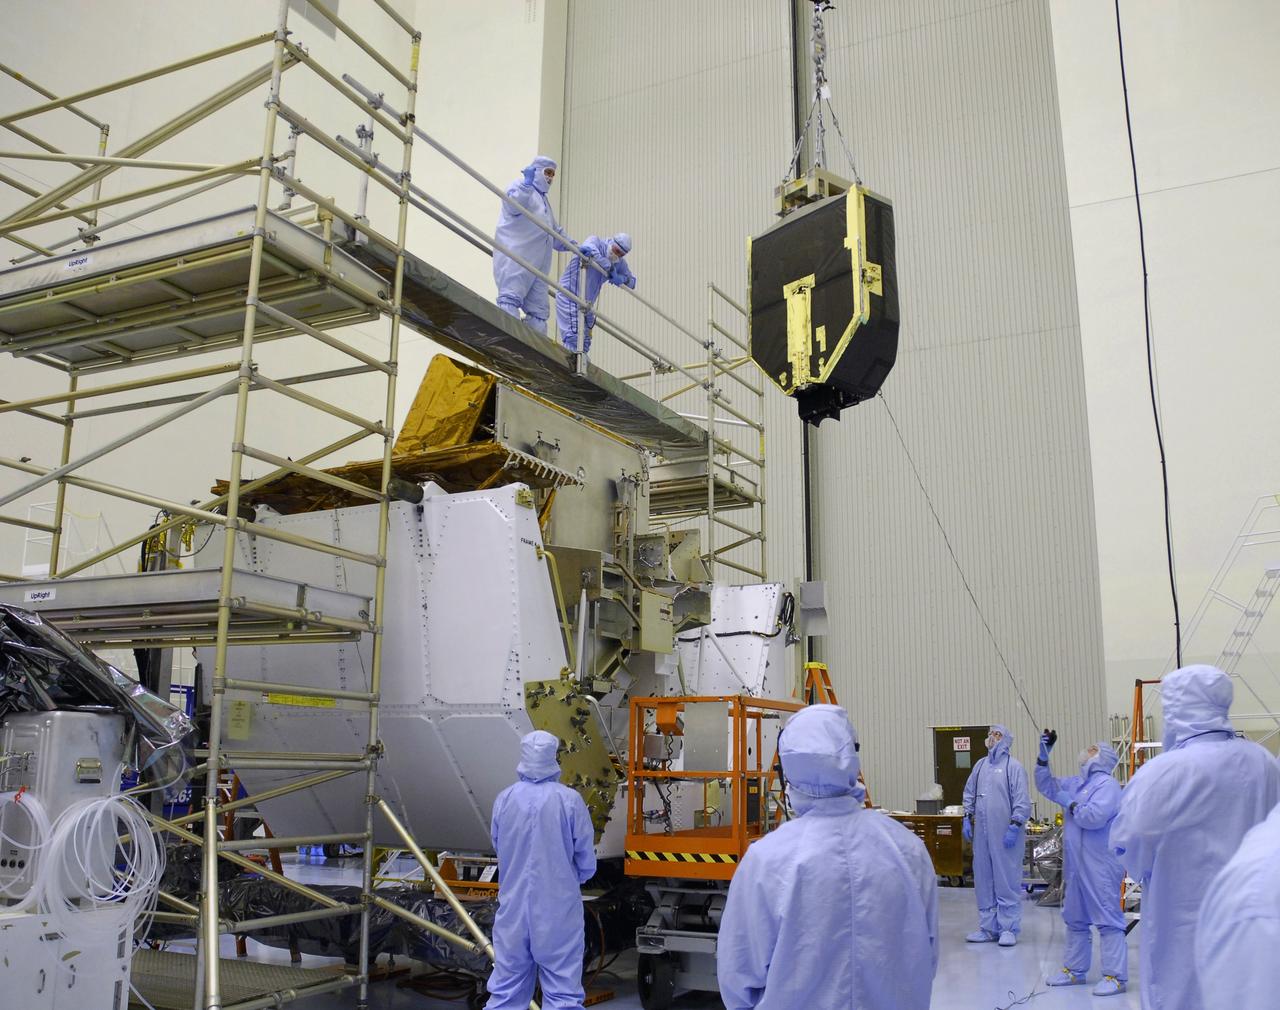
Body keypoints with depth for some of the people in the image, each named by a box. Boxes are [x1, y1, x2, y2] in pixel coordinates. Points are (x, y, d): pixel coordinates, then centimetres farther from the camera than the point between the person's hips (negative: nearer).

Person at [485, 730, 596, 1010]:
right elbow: (587, 862, -4)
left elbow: (497, 846, 9)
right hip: (558, 908, -3)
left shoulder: (504, 799, -5)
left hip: (513, 907, 3)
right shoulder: (569, 800, -12)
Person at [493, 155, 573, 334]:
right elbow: (513, 205, -13)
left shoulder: (544, 200, 35)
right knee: (511, 298, -21)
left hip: (537, 263, 9)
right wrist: (527, 183, -18)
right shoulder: (520, 185, 10)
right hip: (516, 256, -8)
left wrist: (573, 246, 26)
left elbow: (555, 232, 39)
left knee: (538, 309, -2)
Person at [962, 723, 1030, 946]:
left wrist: (1014, 827, -15)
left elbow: (1023, 801, -11)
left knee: (1007, 881, -1)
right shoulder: (980, 765, 12)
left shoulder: (1014, 766, -7)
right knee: (983, 880, 11)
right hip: (981, 833, 6)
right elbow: (969, 794, 19)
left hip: (1005, 835, -6)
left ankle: (1009, 928, 8)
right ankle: (988, 927, 20)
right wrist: (967, 818, 11)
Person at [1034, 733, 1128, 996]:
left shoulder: (1107, 785, -14)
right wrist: (1043, 756, 12)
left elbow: (1094, 816, -27)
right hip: (1074, 864, 10)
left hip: (1100, 866, -9)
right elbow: (1046, 786, 23)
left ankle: (1116, 976, 0)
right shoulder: (1076, 783, 15)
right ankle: (1074, 970, 26)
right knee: (1075, 919, 16)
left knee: (1107, 920, -5)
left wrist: (1070, 804, -11)